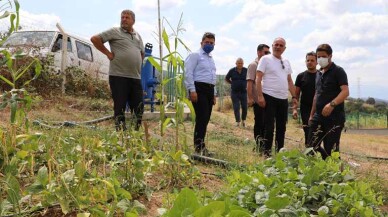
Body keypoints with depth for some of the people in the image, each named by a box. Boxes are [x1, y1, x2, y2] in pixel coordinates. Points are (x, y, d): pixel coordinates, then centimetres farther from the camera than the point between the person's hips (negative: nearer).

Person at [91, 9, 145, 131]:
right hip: (118, 76, -5)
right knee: (120, 107, -1)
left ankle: (138, 130, 17)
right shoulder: (115, 31, 0)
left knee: (139, 107, 6)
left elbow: (142, 53, 32)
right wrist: (108, 53, -5)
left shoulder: (137, 36, 18)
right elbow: (95, 39, -3)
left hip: (135, 77, 6)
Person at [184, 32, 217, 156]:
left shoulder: (211, 59, 23)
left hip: (209, 90, 8)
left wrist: (214, 93, 20)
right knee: (201, 118, -15)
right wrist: (192, 90, -20)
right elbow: (188, 73, -12)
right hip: (199, 88, -8)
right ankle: (199, 146, -14)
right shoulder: (195, 55, -2)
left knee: (206, 119, 7)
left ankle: (200, 145, 14)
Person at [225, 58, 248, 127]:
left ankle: (243, 120, 22)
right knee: (236, 108, 0)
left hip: (244, 92, 1)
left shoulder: (246, 70, -3)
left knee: (245, 107, 1)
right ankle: (237, 121, 11)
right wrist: (233, 83, 5)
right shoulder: (232, 71, -3)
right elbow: (226, 79, 12)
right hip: (234, 92, 0)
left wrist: (246, 85, 5)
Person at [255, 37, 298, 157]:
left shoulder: (286, 62, 15)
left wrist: (294, 96, 12)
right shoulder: (265, 59, -4)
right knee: (269, 127, -3)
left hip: (283, 99, 6)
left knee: (282, 127, 11)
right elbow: (258, 78, -9)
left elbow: (289, 81, 19)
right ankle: (266, 152, 6)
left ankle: (280, 151, 22)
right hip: (269, 97, -6)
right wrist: (260, 95, -18)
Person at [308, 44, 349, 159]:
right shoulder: (319, 73, 18)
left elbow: (345, 92, -17)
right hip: (318, 116, 7)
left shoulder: (338, 71, -5)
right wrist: (312, 114, 20)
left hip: (334, 117, -7)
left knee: (331, 149, -5)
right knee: (312, 146, 6)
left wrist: (332, 104, -32)